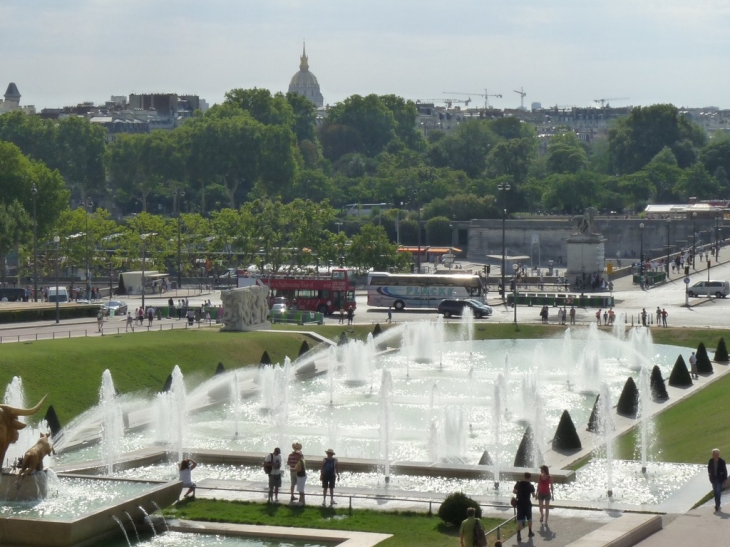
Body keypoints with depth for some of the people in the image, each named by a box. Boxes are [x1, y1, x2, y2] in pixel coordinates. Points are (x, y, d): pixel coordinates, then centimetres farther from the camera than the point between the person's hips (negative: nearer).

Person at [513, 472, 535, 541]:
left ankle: (518, 535, -9)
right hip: (527, 503, -2)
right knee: (529, 518, 18)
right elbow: (533, 494, 0)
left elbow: (514, 491, 7)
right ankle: (530, 532, 30)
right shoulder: (530, 485, -10)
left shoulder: (519, 483, -2)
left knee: (519, 519, 1)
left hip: (519, 503, 2)